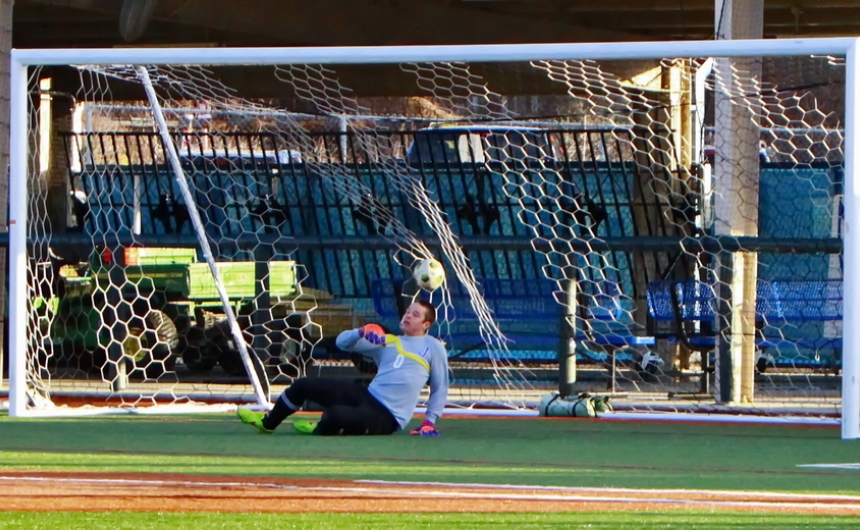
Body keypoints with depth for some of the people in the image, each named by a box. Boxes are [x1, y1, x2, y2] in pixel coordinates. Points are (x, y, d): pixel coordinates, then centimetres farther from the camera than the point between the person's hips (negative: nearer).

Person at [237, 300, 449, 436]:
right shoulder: (386, 341, 16)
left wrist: (430, 421, -3)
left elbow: (440, 388, 7)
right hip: (366, 395, 6)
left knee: (335, 414, -34)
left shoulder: (433, 347, 2)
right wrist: (362, 332, -8)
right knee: (303, 385, 3)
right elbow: (342, 341, 12)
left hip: (387, 417, -6)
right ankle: (268, 423, 25)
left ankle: (321, 429, 4)